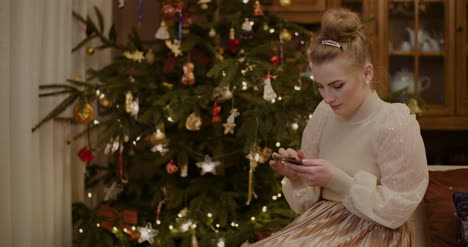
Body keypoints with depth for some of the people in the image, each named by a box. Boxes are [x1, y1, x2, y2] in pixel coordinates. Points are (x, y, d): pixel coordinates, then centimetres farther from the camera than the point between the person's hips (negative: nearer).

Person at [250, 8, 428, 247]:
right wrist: (296, 177, -11)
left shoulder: (396, 126, -13)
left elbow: (396, 212, -12)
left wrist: (339, 181, -21)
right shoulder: (323, 114, 2)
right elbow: (308, 203, 10)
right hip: (322, 226, 5)